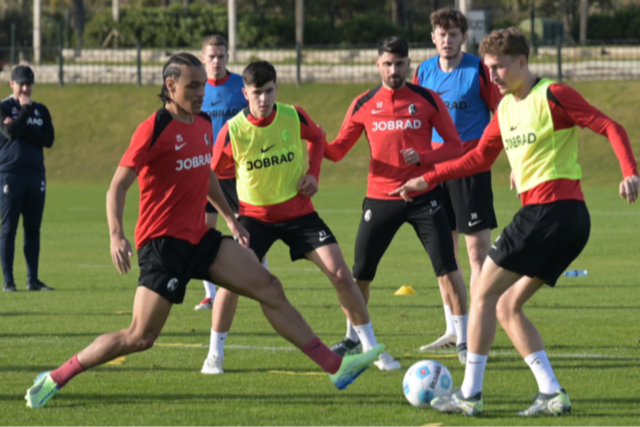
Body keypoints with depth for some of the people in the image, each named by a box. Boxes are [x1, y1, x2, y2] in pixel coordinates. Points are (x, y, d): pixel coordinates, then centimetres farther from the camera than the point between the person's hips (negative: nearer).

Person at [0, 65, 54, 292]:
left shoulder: (41, 110, 13)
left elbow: (49, 139, 1)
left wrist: (23, 132, -9)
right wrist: (25, 109, -8)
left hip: (36, 175, 4)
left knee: (33, 229, 5)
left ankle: (33, 279, 9)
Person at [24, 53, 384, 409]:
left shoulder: (204, 124, 10)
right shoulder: (155, 129, -13)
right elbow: (118, 185, -15)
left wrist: (230, 217, 31)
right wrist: (117, 236, -28)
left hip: (200, 238, 7)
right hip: (163, 242, -7)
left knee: (269, 288, 0)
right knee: (140, 337, -12)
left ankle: (337, 367, 2)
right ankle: (54, 380, 0)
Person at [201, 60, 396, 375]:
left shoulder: (294, 117, -11)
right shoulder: (233, 131, -16)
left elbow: (317, 137, 11)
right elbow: (212, 172, -2)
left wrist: (313, 172, -3)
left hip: (298, 211, 1)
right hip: (255, 215, -1)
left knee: (340, 274, -7)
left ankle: (371, 347, 7)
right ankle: (215, 354, 1)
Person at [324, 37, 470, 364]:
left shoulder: (427, 100, -1)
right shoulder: (363, 105, 5)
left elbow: (454, 145, 0)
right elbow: (338, 150, 9)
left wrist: (423, 158, -18)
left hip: (423, 193, -2)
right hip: (380, 198, 2)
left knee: (447, 268, -9)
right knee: (360, 272, 4)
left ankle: (463, 340, 0)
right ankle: (352, 338, 25)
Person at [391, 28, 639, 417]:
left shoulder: (552, 96, -9)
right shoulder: (505, 108, 17)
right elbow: (479, 158, 27)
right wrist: (427, 180, 23)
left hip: (550, 208, -9)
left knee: (483, 294, -3)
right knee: (508, 307, 11)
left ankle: (471, 394, -1)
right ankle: (553, 393, 4)